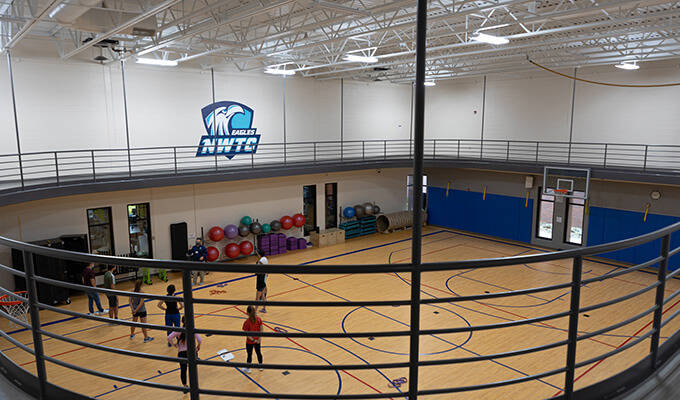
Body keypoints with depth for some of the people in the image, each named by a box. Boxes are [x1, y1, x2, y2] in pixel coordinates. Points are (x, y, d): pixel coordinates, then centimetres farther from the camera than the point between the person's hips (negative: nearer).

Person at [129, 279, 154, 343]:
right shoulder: (142, 292, -20)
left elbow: (130, 301, -6)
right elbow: (141, 303, -22)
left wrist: (132, 308, -10)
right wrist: (136, 310, -16)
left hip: (134, 310, 6)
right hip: (142, 310, -6)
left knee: (134, 322, 24)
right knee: (143, 324, 3)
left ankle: (132, 335, 42)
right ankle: (146, 338, 10)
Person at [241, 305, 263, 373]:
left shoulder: (247, 322, -25)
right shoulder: (258, 319, -13)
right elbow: (261, 329, -9)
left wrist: (253, 340, -15)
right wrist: (259, 338, -9)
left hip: (250, 342, -4)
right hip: (257, 340, 4)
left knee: (249, 355, 14)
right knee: (258, 352, 22)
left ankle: (247, 369, 35)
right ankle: (261, 366, 41)